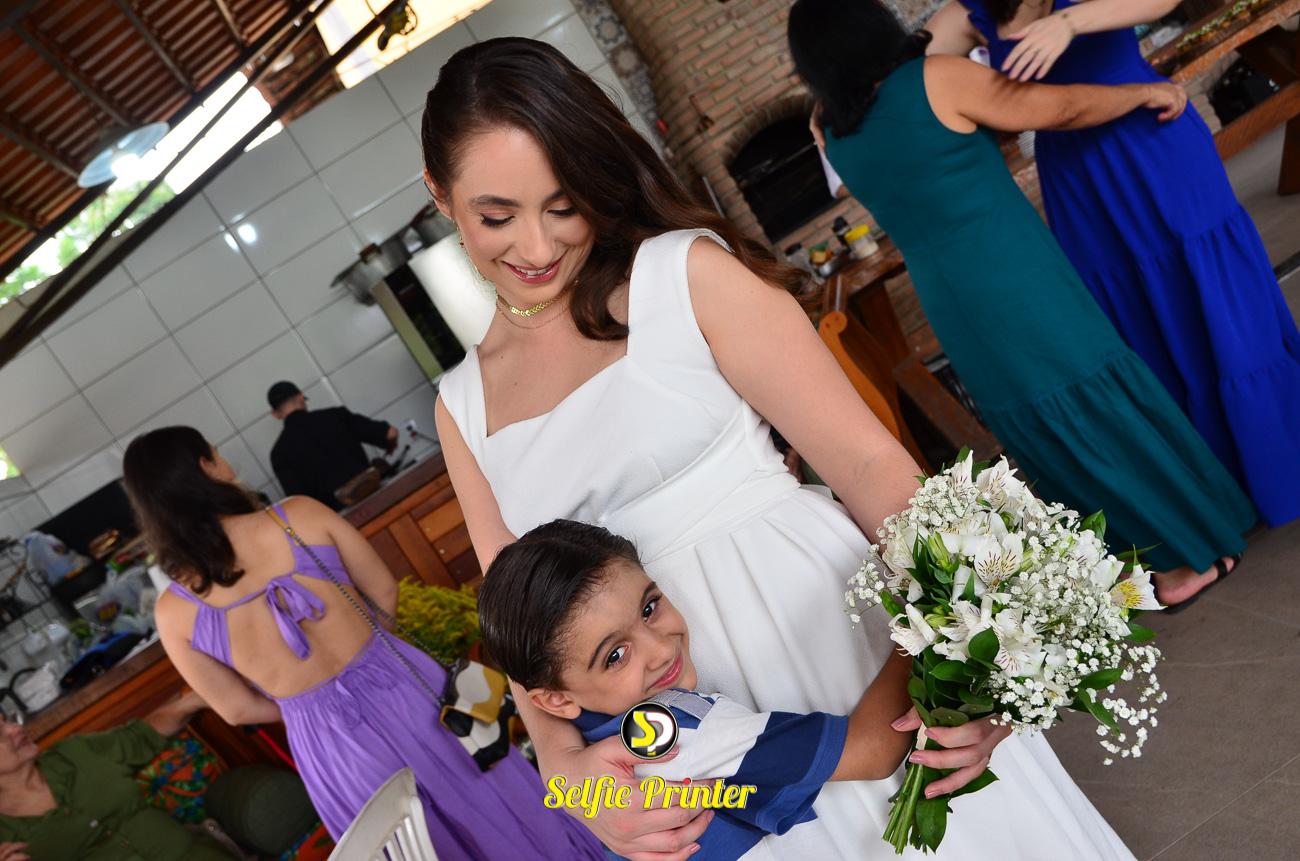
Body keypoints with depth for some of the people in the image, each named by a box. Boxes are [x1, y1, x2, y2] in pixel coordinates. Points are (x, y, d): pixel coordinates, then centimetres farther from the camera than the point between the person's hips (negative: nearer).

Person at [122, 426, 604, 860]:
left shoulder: (174, 611, -10)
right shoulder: (301, 515, -13)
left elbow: (237, 710, 0)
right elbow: (385, 594, -2)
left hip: (326, 745, 1)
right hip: (399, 691, -1)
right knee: (500, 818, 23)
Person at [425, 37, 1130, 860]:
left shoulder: (686, 271, -6)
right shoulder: (464, 404, 7)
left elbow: (866, 460, -10)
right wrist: (564, 762, -13)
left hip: (824, 619, -3)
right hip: (688, 708, 4)